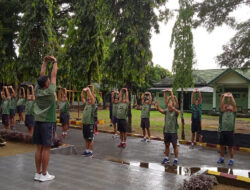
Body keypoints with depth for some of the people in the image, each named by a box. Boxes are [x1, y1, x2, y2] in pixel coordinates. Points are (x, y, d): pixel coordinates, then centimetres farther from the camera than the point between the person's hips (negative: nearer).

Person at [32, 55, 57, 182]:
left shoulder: (37, 90, 3)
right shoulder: (50, 91, -11)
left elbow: (41, 74, 13)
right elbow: (54, 75, -1)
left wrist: (45, 62, 19)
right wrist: (55, 62, 11)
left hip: (38, 121, 6)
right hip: (48, 122, -6)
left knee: (39, 148, 9)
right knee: (46, 148, -1)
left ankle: (38, 173, 14)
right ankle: (44, 174, 4)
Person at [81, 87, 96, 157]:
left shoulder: (93, 105, -7)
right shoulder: (86, 104, 12)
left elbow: (92, 97, -19)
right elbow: (82, 97, 12)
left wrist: (88, 90, -16)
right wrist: (83, 91, 2)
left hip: (90, 124, -7)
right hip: (84, 123, 7)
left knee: (90, 139, 1)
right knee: (86, 138, 14)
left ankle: (91, 152, 8)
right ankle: (86, 150, 24)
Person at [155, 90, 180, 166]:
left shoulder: (175, 111, -9)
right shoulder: (166, 111, 3)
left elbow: (177, 112, -31)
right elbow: (161, 110, -12)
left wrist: (173, 108, -50)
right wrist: (157, 106, -31)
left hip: (173, 131, -4)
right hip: (166, 131, 5)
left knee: (175, 145, 1)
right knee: (166, 145, 13)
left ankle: (176, 159, 10)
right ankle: (166, 158, 24)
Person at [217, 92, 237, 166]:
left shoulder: (233, 113, 7)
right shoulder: (223, 112, 10)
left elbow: (235, 105, -5)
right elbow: (221, 105, 0)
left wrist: (231, 97, -8)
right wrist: (224, 96, -4)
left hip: (230, 132, -2)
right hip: (223, 131, 2)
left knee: (230, 147, 4)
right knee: (222, 146, 10)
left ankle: (231, 160, 14)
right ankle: (222, 158, 23)